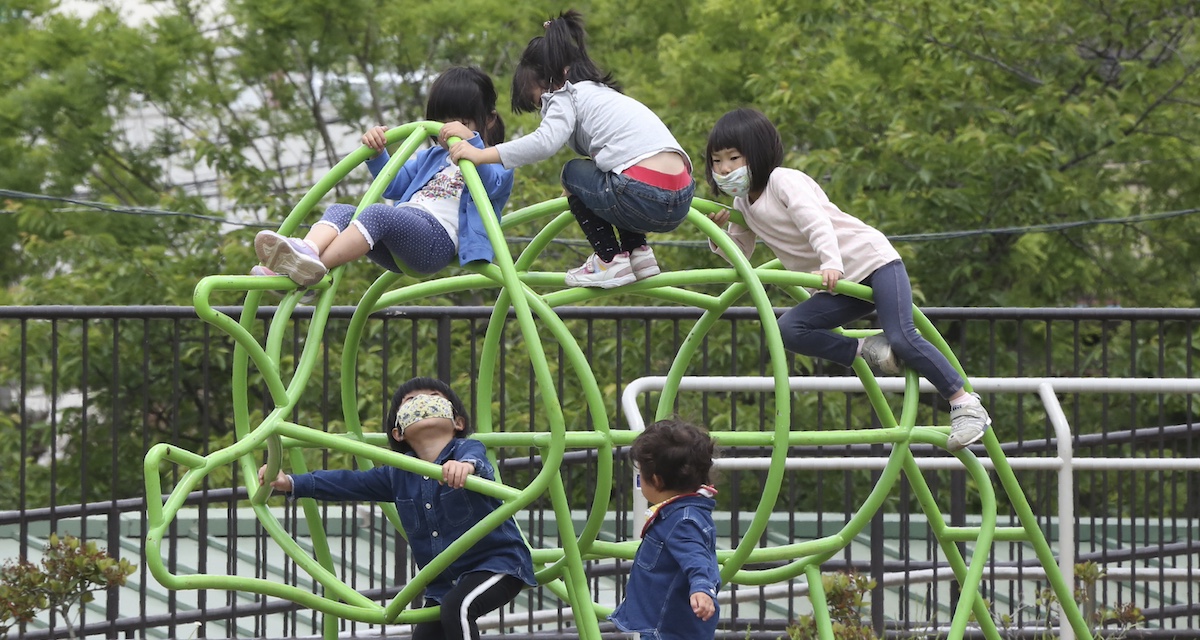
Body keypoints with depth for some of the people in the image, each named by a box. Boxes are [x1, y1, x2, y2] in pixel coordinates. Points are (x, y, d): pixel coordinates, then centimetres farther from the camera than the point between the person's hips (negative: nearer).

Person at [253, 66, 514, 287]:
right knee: (340, 211, -15)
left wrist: (471, 140, -22)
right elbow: (394, 186, 30)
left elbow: (491, 185, -10)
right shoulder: (430, 158, 37)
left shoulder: (494, 162, 14)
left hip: (437, 239, -8)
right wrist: (377, 153, 13)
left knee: (378, 214, -35)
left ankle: (316, 265, -54)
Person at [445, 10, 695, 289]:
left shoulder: (567, 95, 4)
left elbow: (545, 142, -14)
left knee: (574, 172, 15)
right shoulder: (601, 93, 30)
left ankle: (610, 260, 9)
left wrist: (480, 155, -14)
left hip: (644, 198, -8)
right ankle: (639, 252, 21)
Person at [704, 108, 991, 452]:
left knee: (902, 339, -23)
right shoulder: (742, 205, 12)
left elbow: (816, 221, -25)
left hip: (872, 259, -7)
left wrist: (831, 263, -41)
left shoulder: (783, 180, -11)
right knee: (789, 330, -16)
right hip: (843, 288, 7)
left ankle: (966, 405, -13)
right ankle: (867, 352, -9)